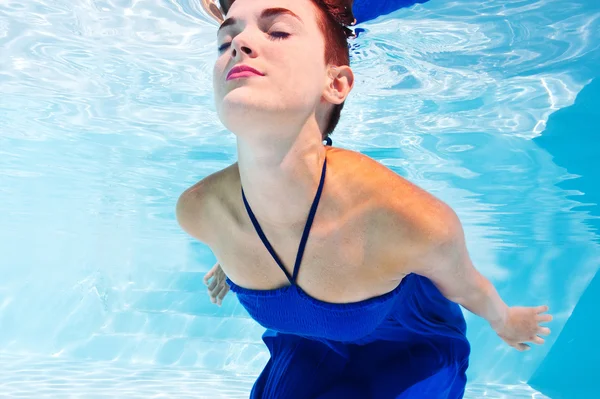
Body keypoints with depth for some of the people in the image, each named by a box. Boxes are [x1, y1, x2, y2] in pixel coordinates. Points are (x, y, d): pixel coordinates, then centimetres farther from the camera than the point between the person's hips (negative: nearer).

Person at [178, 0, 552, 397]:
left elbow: (467, 289, -16)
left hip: (411, 353, -1)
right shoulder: (199, 210, -29)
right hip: (305, 353, 2)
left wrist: (505, 322, 7)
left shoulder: (413, 219, -41)